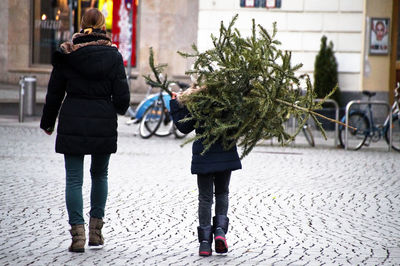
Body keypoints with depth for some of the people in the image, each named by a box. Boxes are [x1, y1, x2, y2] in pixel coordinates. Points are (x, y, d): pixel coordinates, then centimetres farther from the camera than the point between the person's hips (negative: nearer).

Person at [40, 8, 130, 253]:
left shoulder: (66, 54, -1)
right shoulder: (113, 56, -3)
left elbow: (54, 93, 4)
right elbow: (122, 97, -4)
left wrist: (48, 122, 18)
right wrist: (119, 109, 20)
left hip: (72, 125, -1)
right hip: (104, 126, 1)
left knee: (74, 179, 1)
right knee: (100, 175, 18)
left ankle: (78, 233, -7)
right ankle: (96, 230, 18)